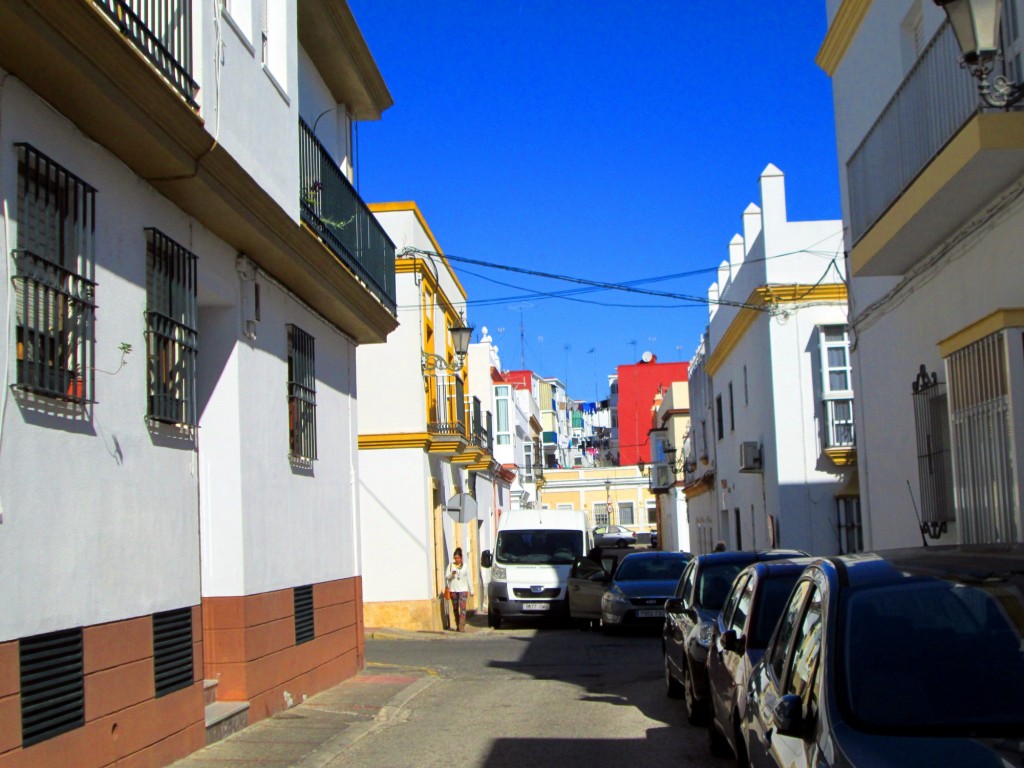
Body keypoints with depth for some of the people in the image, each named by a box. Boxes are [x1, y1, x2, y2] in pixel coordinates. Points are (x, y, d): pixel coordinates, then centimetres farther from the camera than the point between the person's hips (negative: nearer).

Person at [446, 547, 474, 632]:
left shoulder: (465, 567, 6)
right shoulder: (451, 566, 6)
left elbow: (469, 579, 9)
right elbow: (447, 577, 1)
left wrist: (471, 590, 8)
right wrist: (452, 574, -21)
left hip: (463, 590, -2)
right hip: (453, 590, 2)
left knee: (463, 608, -14)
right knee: (455, 608, 8)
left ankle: (462, 626, -19)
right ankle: (457, 626, 20)